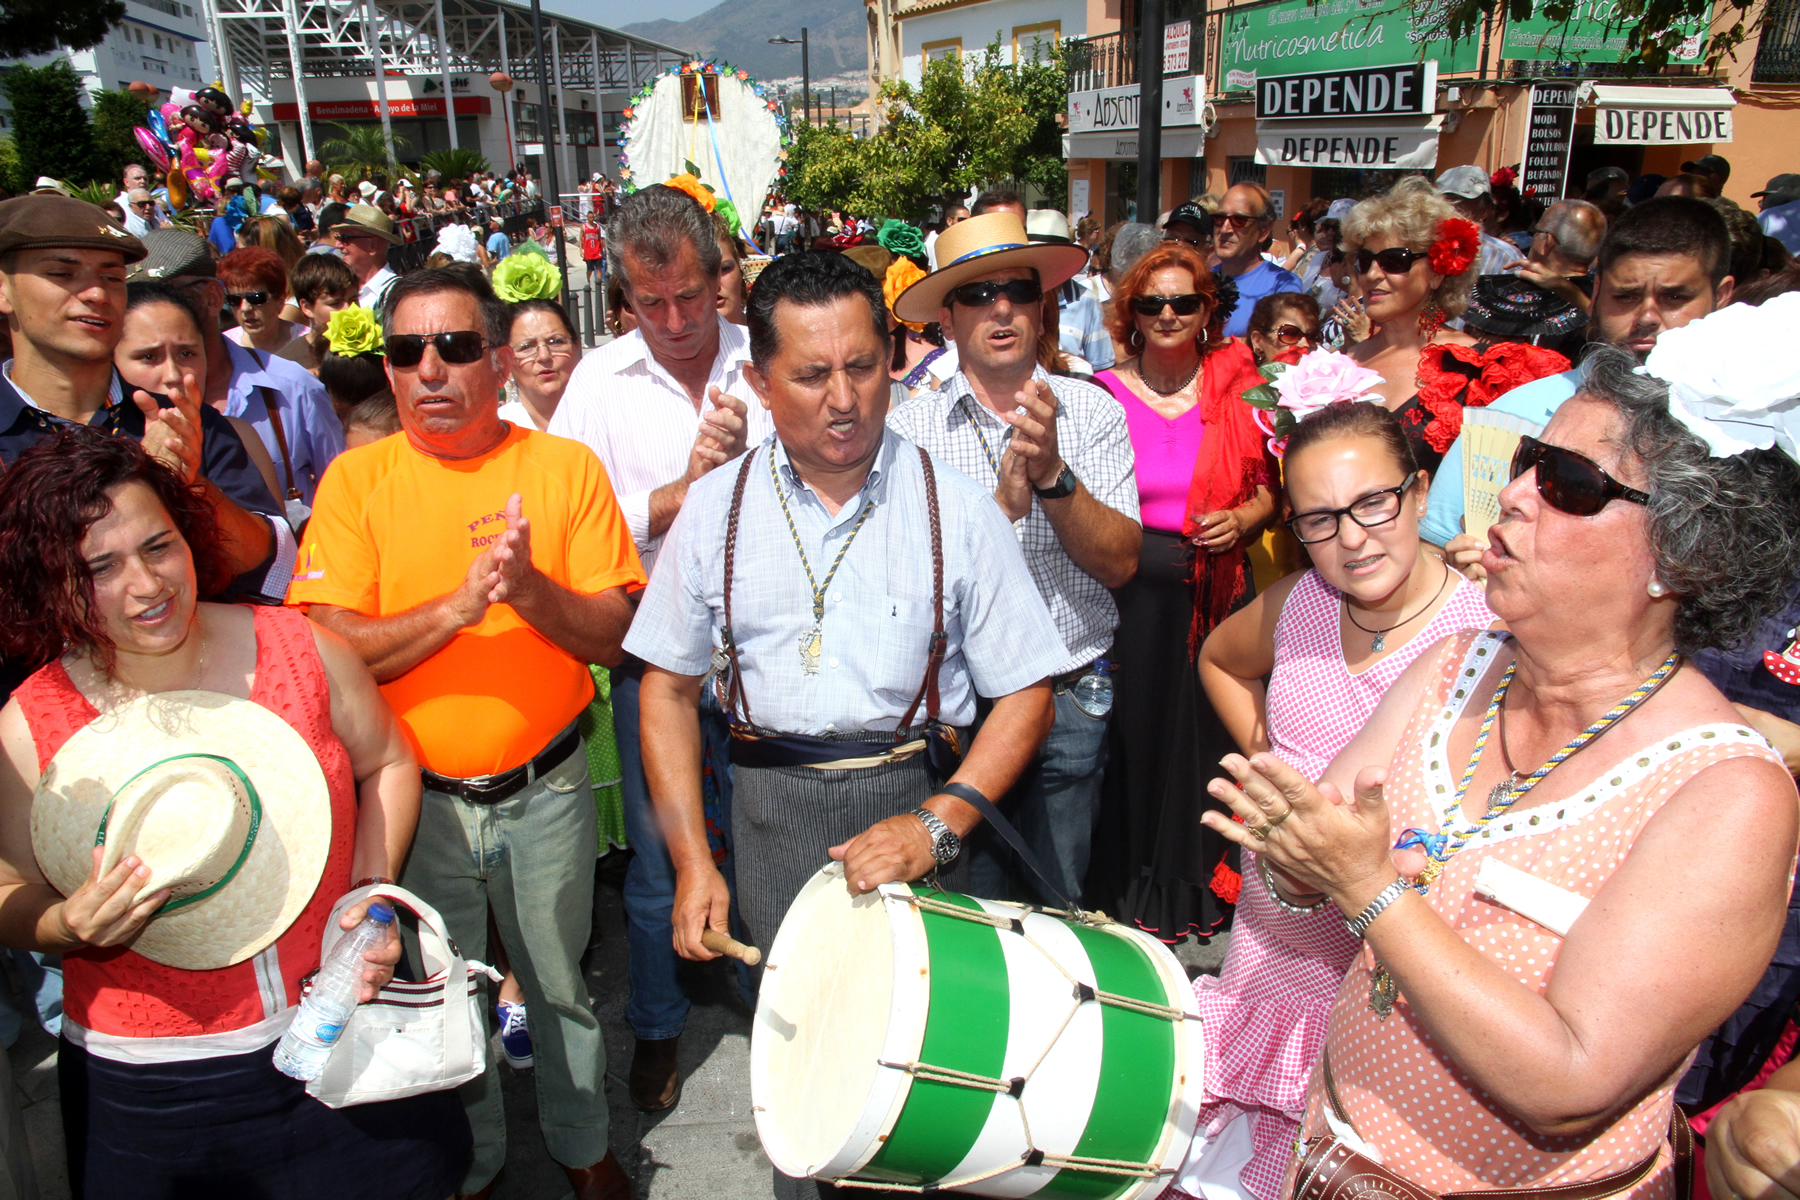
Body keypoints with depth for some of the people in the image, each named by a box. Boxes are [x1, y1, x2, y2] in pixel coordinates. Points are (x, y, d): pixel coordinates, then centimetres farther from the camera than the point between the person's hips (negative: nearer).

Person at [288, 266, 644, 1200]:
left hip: (547, 789, 0)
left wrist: (530, 588, -28)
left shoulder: (567, 467, -6)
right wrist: (458, 605, -27)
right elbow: (329, 650, -13)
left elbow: (614, 637, -9)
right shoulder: (358, 478, -5)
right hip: (420, 794, 1)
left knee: (560, 984, 18)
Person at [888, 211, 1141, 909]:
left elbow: (1120, 563, -7)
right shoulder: (909, 426, -5)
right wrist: (1002, 505, -25)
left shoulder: (1091, 411, 0)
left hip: (1070, 700, 2)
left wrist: (1052, 472, -21)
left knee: (1057, 907, 16)